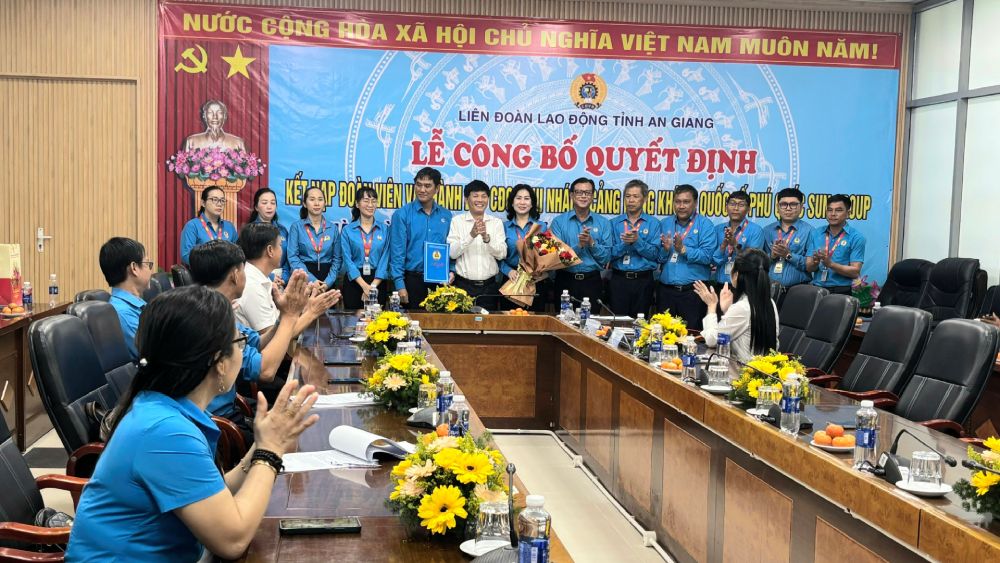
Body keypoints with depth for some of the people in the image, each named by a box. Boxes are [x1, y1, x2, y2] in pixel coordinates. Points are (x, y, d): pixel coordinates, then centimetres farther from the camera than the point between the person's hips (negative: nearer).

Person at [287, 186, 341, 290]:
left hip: (327, 278, 2)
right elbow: (293, 257, -6)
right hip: (304, 279, -2)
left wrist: (328, 282, -9)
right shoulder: (297, 226, 1)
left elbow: (337, 259, 5)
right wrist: (312, 280, -15)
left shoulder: (333, 228, 8)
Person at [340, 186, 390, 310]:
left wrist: (373, 286, -13)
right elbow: (348, 261, -5)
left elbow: (384, 260, -1)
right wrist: (365, 285, -16)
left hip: (377, 281, 1)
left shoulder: (384, 230, 6)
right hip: (354, 281, -1)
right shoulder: (347, 230, 2)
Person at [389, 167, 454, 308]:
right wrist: (400, 285, -12)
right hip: (412, 280, -3)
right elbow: (397, 252, -6)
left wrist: (451, 271, -2)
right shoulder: (402, 214, -2)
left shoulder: (446, 216, 8)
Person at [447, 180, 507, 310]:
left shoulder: (496, 223, 6)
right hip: (463, 284, -2)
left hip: (489, 286, 2)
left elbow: (502, 254, -1)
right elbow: (452, 253, -7)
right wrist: (471, 235, -21)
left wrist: (487, 237, -18)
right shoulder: (457, 221, 1)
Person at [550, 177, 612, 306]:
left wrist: (591, 242, -13)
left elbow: (606, 257, 2)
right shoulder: (559, 222, 2)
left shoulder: (603, 223, 6)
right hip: (566, 280, -1)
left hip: (592, 281, 1)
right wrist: (579, 245, -18)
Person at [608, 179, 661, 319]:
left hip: (643, 280, -1)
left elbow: (654, 253, -8)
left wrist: (637, 241, -21)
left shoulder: (653, 224, 3)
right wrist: (625, 244, -19)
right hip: (619, 279, 1)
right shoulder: (614, 223, 7)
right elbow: (610, 253, -3)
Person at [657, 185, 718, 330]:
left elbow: (707, 256, -14)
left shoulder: (705, 224, -2)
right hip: (666, 289, 4)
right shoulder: (665, 223, 10)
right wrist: (665, 250, -13)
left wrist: (683, 249, -22)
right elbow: (657, 257, 7)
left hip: (693, 291, -3)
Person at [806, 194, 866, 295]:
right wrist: (815, 263, -13)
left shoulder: (856, 237, -1)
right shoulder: (816, 234, 10)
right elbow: (809, 267, 8)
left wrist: (830, 264, -18)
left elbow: (855, 272, -7)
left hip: (842, 291, -3)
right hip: (817, 289, 3)